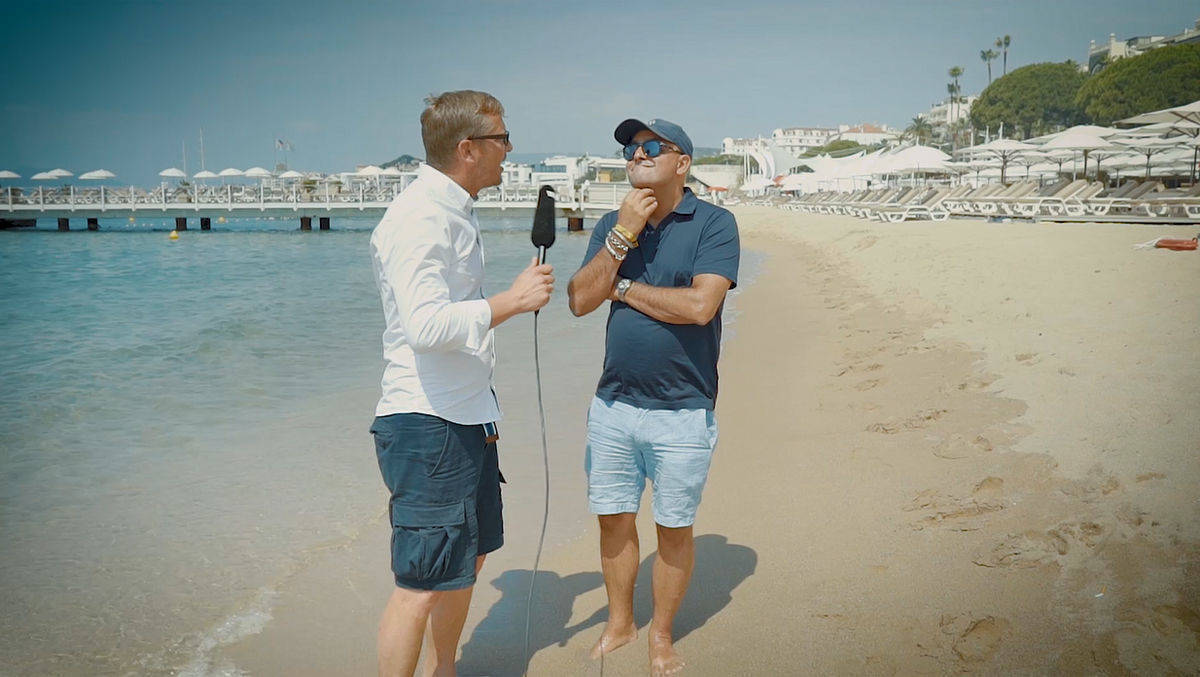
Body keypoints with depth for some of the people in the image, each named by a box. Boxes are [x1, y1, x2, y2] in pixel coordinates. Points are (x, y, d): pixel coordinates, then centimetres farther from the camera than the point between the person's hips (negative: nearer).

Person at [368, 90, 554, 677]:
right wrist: (513, 301, -21)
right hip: (425, 424, -11)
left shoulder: (454, 211, 16)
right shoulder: (418, 219, -17)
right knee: (422, 585, -4)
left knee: (468, 560, 20)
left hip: (467, 418, 11)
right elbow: (427, 325, -30)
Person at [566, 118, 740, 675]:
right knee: (613, 521, 14)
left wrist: (623, 287, -10)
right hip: (613, 405, 4)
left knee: (673, 529, 9)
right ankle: (619, 624, 34)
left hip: (681, 413, -4)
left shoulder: (714, 224, -8)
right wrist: (622, 237, -13)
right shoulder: (612, 225, 7)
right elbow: (580, 301, -4)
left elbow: (699, 306, -22)